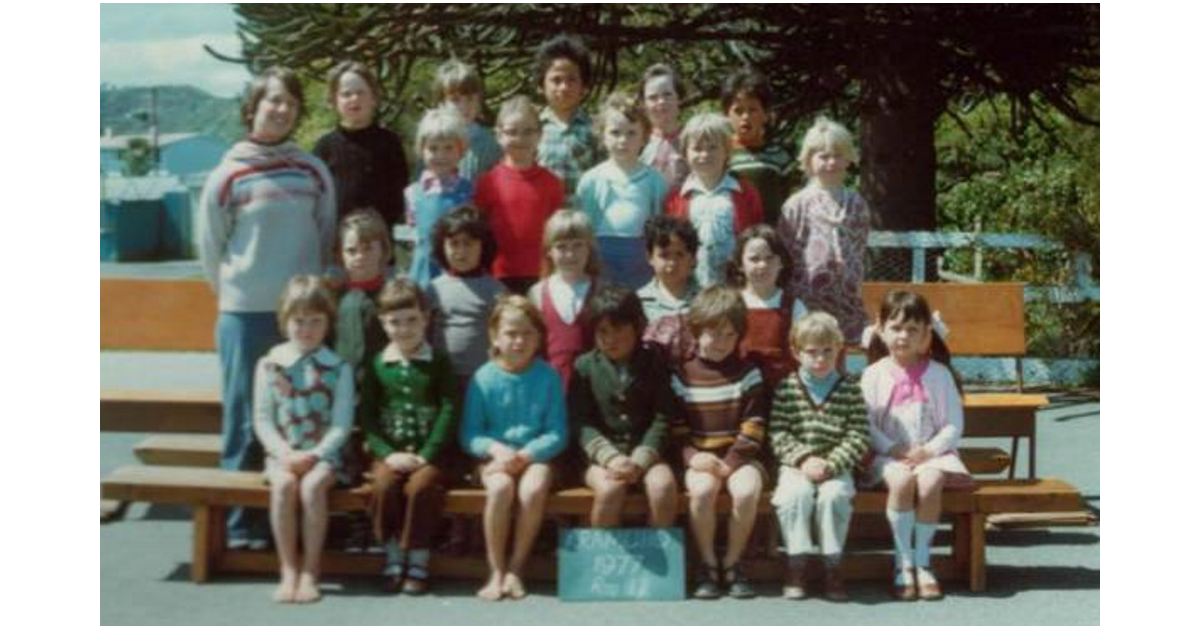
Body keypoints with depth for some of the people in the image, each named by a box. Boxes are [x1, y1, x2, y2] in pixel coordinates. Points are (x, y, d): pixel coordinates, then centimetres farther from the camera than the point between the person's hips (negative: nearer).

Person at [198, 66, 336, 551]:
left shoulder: (313, 171, 7)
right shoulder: (230, 173, -1)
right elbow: (210, 246, 5)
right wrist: (236, 291, 8)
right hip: (246, 313, -2)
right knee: (245, 420, 2)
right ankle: (242, 523, 10)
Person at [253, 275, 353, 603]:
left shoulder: (338, 368, 3)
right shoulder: (269, 365, 6)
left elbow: (342, 422, -3)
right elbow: (262, 419, 2)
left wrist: (315, 454, -16)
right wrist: (284, 453, -13)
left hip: (323, 454, -1)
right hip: (282, 455, 1)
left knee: (312, 485, -31)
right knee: (284, 484, -30)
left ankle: (310, 572, -22)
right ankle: (288, 571, -22)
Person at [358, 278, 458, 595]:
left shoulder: (439, 362, 4)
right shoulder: (377, 365, 8)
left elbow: (449, 411, -4)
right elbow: (366, 415, 3)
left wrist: (426, 455, -14)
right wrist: (387, 453, -11)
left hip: (429, 453, -1)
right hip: (389, 452, 1)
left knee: (421, 486, -30)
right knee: (384, 486, -28)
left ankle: (418, 561, -15)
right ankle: (393, 558, -11)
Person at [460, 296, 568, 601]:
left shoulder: (548, 376, 1)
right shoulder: (484, 378, 1)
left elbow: (557, 434, -2)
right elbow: (469, 434, 0)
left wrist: (524, 455, -17)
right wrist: (496, 448, -20)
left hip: (535, 457, 0)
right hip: (495, 458, 0)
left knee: (533, 489, -32)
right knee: (501, 487, -33)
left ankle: (515, 568, -15)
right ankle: (496, 571, -19)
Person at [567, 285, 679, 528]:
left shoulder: (655, 363, 5)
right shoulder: (585, 366, 3)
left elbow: (663, 419, 0)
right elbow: (580, 423, -2)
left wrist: (639, 461, -14)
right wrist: (612, 458, -16)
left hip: (646, 452, 1)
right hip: (602, 455, -1)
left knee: (664, 485, -29)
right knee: (610, 488, -32)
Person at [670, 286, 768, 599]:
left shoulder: (748, 373, 6)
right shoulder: (682, 375, 7)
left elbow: (754, 428, 0)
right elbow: (675, 428, 4)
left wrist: (731, 462, -12)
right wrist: (693, 456, -15)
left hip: (740, 456, 0)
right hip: (700, 458, 0)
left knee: (747, 490, -31)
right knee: (702, 489, -32)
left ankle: (732, 563, -9)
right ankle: (707, 565, -13)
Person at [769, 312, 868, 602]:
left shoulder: (850, 389, 4)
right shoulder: (786, 388, 5)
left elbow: (858, 437, -2)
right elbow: (778, 434, -1)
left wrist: (830, 464, -14)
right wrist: (804, 459, -15)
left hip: (837, 466, 0)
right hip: (796, 466, 0)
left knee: (834, 495, -30)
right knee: (796, 494, -30)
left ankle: (832, 565, -14)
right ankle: (797, 564, -13)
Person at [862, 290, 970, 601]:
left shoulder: (939, 374, 5)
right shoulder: (874, 375, 3)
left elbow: (953, 424, 3)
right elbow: (866, 424, -1)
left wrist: (930, 450, -13)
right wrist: (892, 449, -15)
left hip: (930, 452, 1)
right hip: (890, 454, -1)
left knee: (930, 482, -31)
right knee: (901, 481, -33)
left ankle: (922, 561, -16)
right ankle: (903, 562, -19)